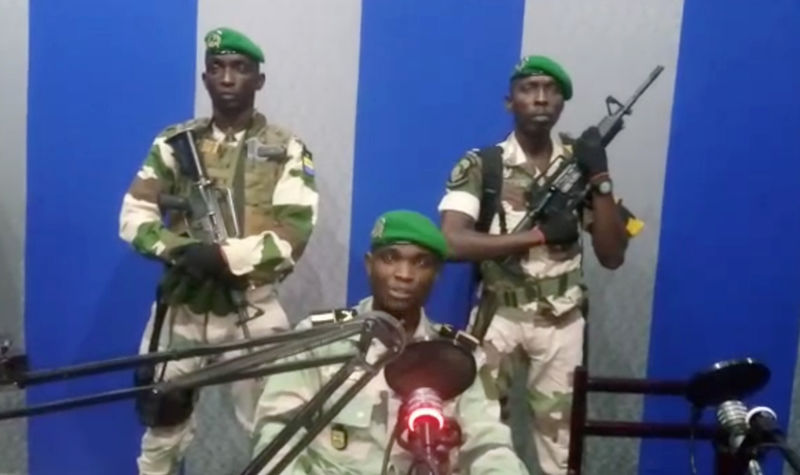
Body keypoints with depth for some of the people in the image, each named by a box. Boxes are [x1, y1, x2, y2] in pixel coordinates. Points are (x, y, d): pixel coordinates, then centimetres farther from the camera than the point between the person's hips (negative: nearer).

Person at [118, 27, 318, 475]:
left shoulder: (287, 150, -3)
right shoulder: (175, 143, 5)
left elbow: (292, 236, -12)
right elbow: (134, 216, 0)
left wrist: (224, 256, -23)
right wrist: (179, 250, -19)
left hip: (252, 310, -2)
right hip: (181, 306, 3)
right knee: (163, 423, 14)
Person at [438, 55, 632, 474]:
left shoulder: (580, 163, 3)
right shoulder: (479, 166, -5)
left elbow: (612, 256, -1)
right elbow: (452, 242, -20)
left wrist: (600, 180, -12)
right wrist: (538, 235, -21)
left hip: (562, 321, 2)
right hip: (499, 314, -2)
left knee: (559, 426, 10)